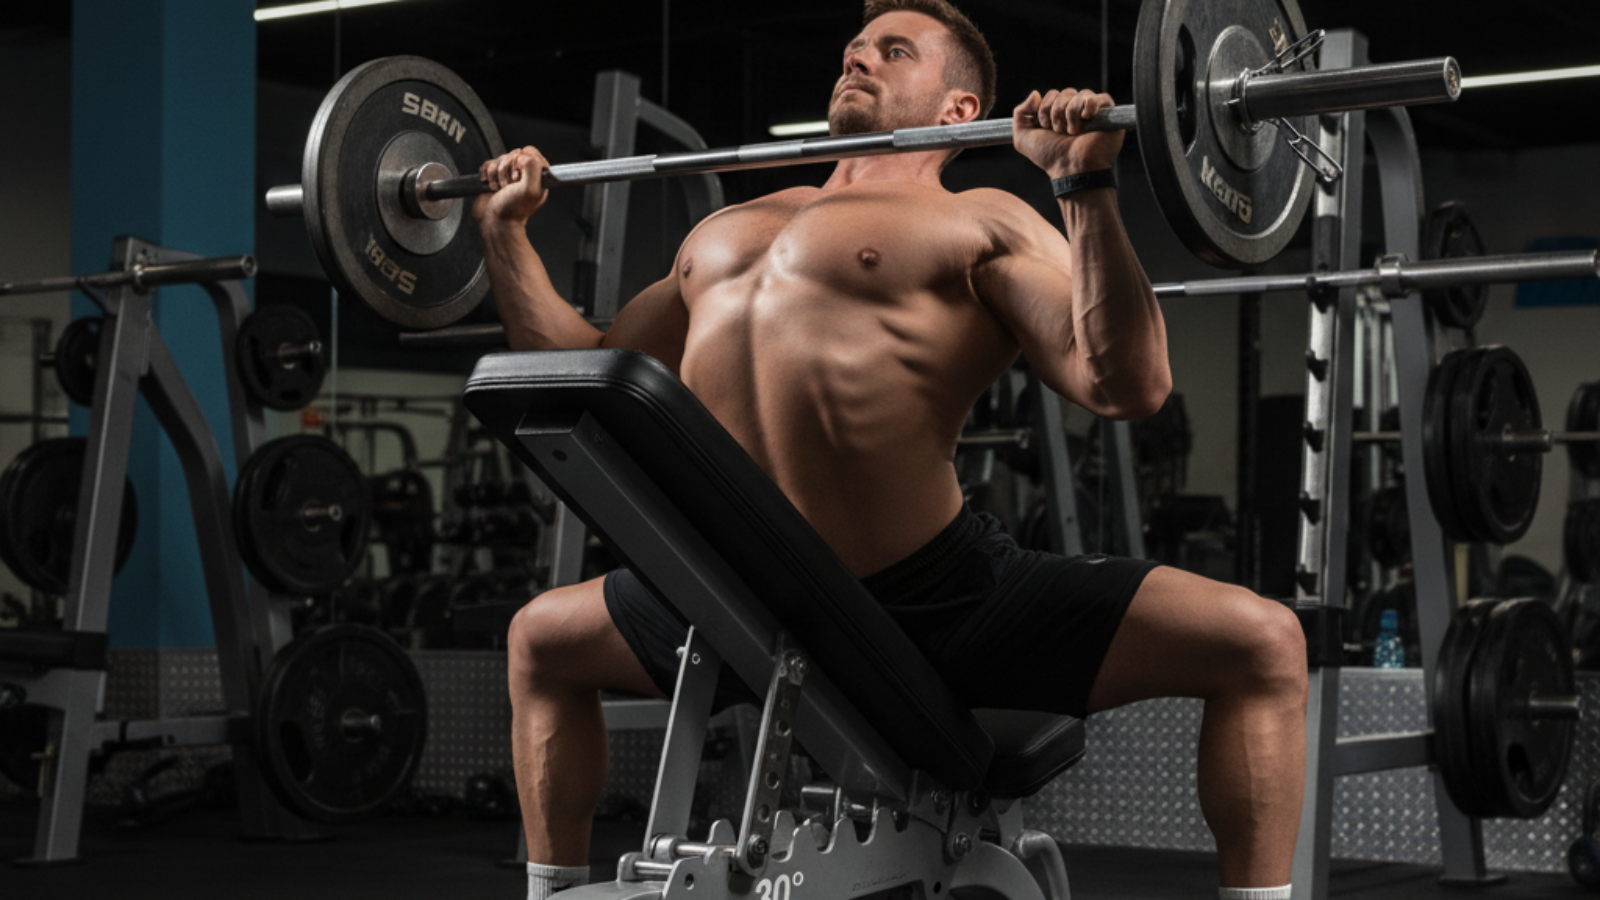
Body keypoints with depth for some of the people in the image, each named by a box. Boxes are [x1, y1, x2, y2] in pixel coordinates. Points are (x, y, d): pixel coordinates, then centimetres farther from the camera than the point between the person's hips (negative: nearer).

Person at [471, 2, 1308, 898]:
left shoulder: (980, 223, 1)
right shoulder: (728, 231, 21)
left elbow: (1127, 386, -14)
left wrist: (1087, 188, -22)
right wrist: (506, 231, 28)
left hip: (932, 600, -4)